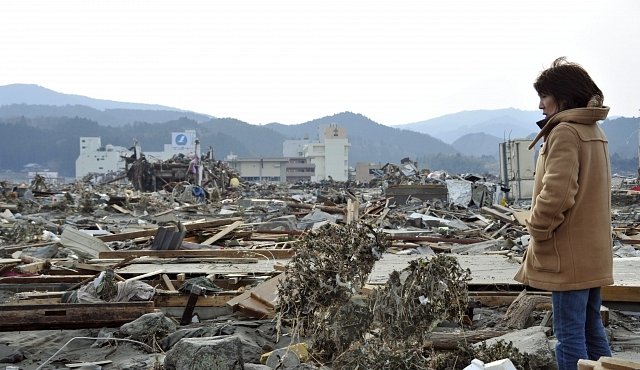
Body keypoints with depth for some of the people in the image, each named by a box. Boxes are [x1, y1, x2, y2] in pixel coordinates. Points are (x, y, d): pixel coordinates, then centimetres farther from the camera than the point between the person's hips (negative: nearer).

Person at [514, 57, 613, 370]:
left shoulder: (564, 132, -15)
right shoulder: (593, 131, 15)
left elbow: (556, 194, -25)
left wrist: (537, 228, -9)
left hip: (568, 255, -9)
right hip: (593, 252, 9)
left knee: (569, 335, -2)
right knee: (591, 329, 17)